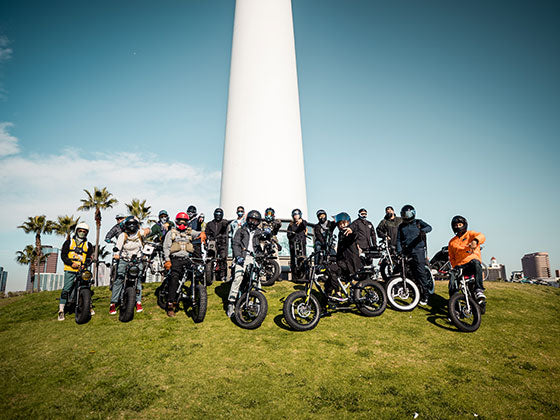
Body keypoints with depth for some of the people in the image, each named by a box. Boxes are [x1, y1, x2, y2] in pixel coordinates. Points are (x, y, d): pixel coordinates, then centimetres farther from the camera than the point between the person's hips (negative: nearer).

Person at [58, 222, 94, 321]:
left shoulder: (88, 245, 17)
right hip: (70, 270, -2)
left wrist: (85, 264, -11)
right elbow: (63, 255, 5)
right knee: (66, 289, -8)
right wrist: (71, 263, -10)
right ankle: (61, 310, -5)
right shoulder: (68, 242, 12)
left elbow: (89, 257, 10)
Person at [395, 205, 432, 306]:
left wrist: (423, 230, -32)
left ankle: (425, 295, -4)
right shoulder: (401, 226, 16)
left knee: (421, 271, -10)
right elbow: (398, 239, 14)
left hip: (418, 250, -3)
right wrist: (399, 250, -2)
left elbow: (429, 227, -9)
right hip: (407, 252, 4)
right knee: (413, 273, 5)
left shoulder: (418, 222, 7)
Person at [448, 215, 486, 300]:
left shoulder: (470, 234, 13)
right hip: (459, 266, 3)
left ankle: (479, 290, -39)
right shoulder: (452, 242, 23)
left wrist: (475, 241, -36)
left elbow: (481, 236, -11)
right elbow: (452, 258, 25)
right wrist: (454, 266, 4)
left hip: (471, 262, -3)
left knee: (475, 262, -39)